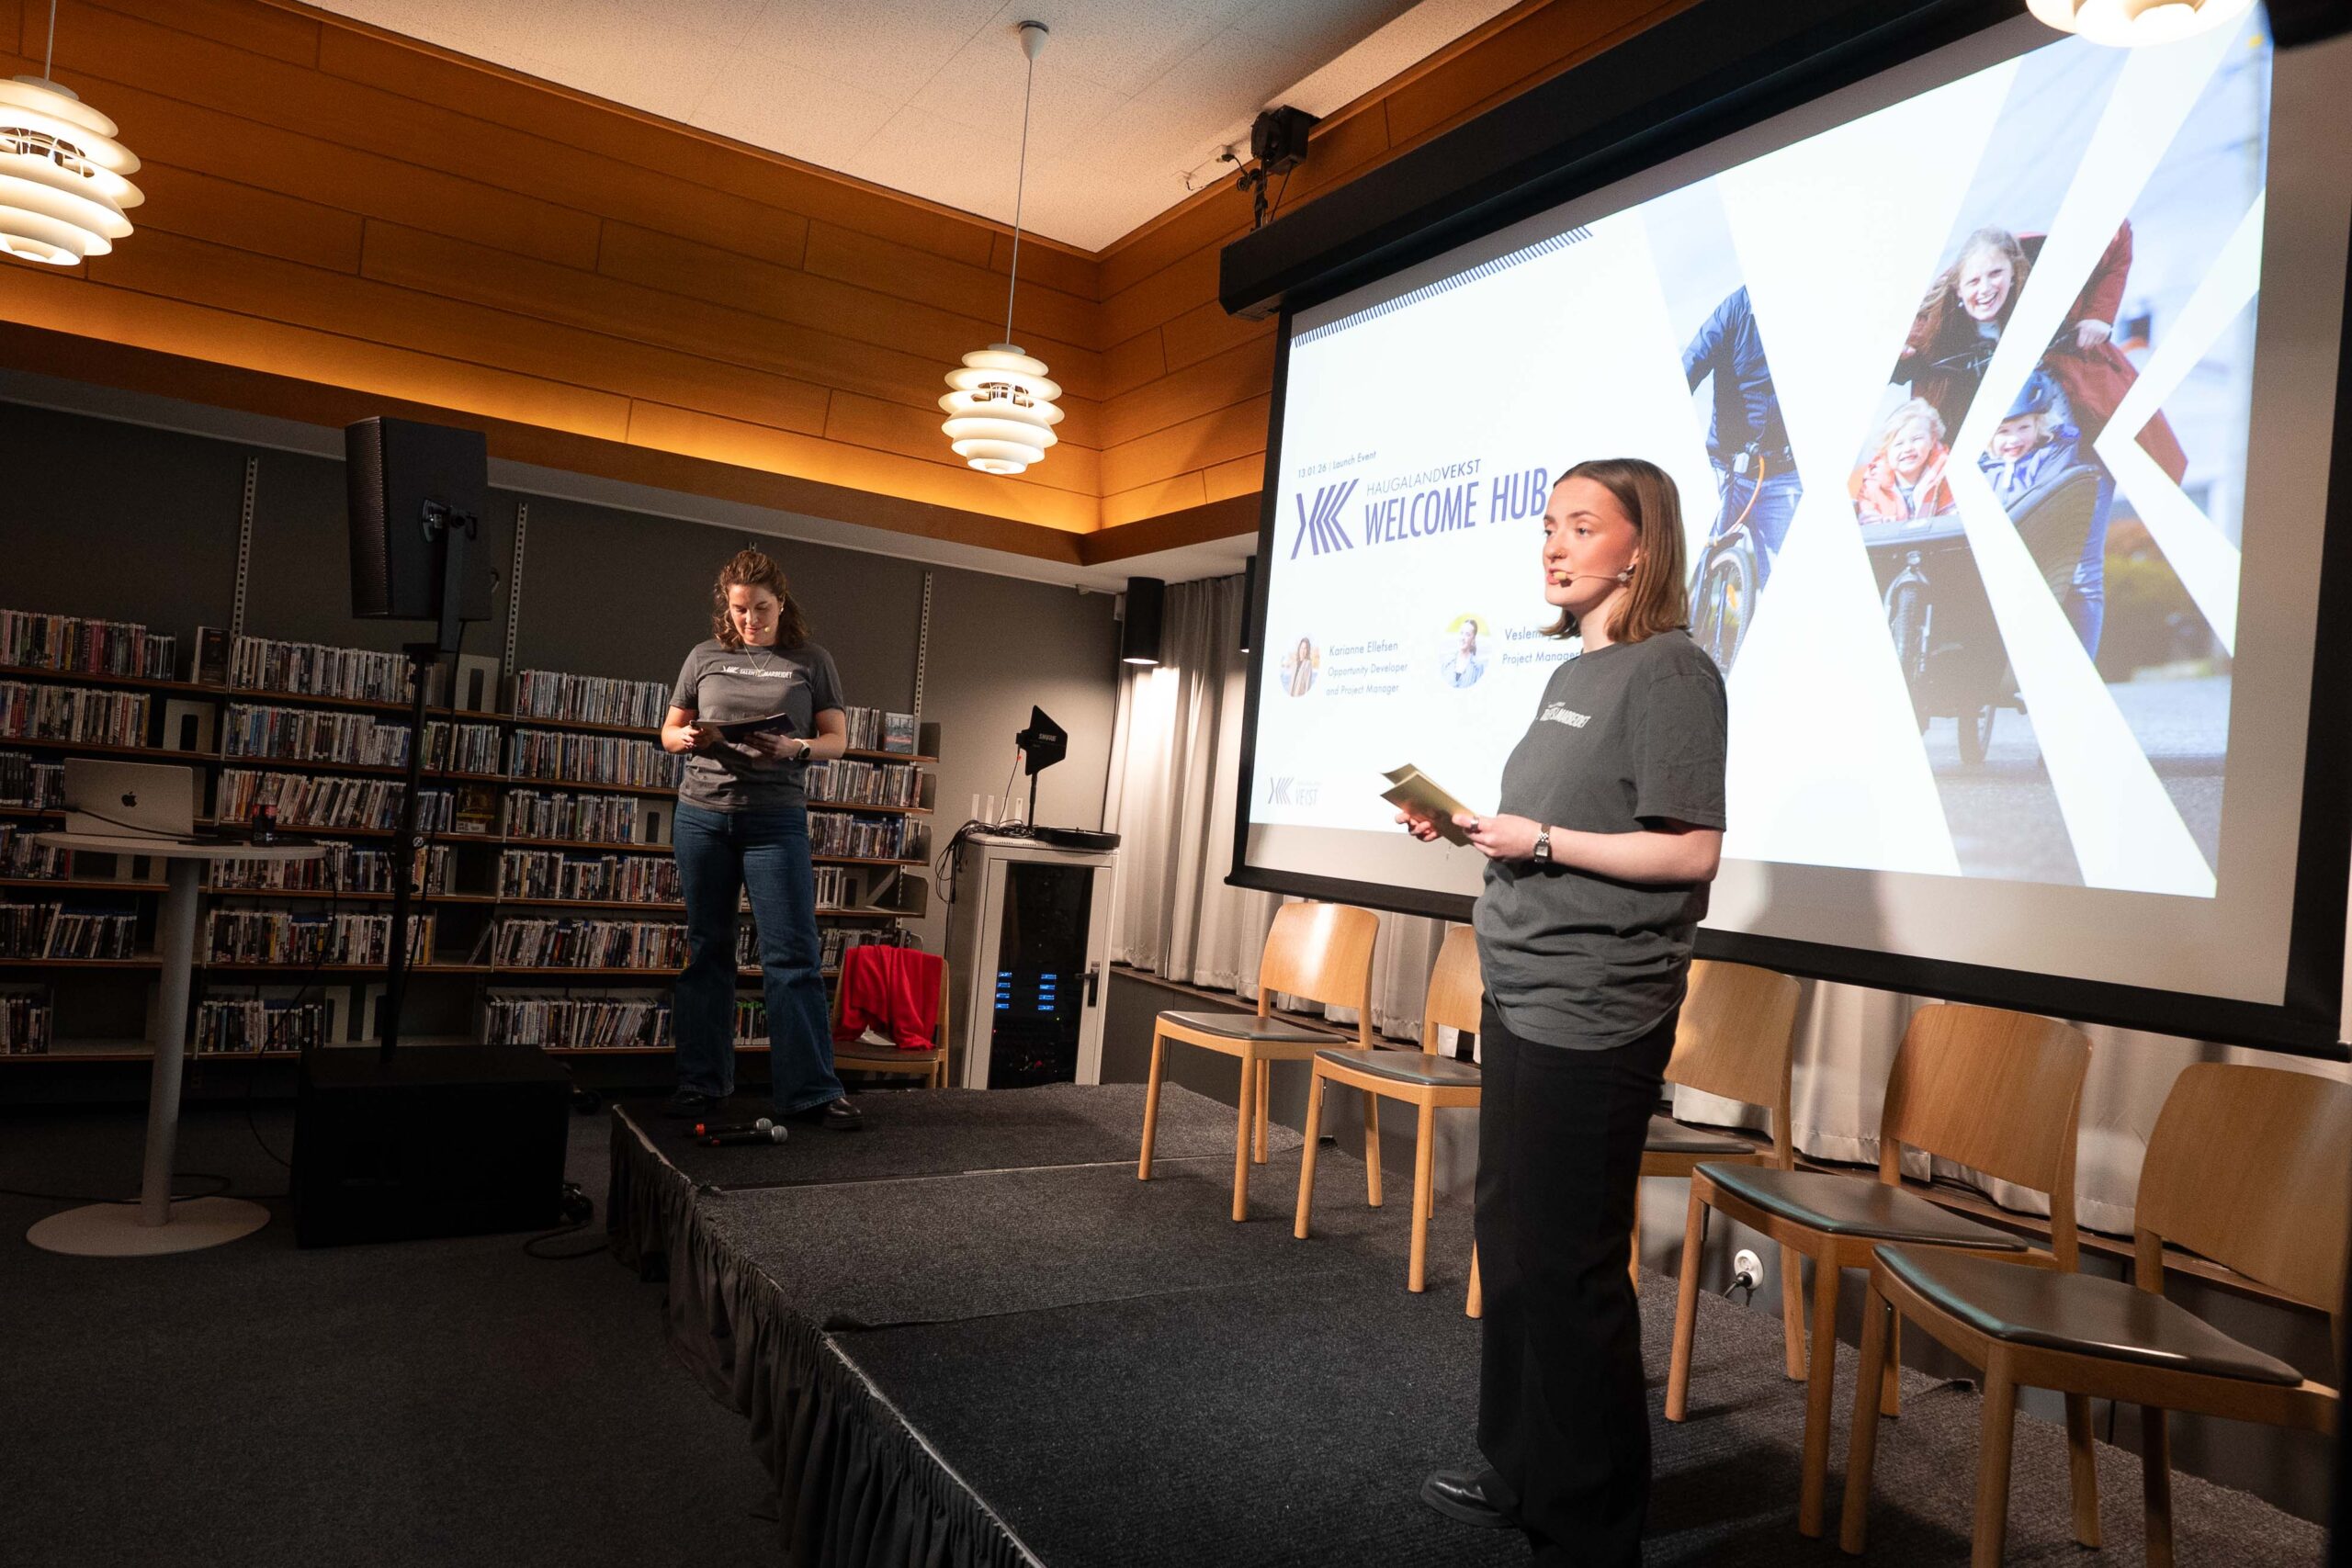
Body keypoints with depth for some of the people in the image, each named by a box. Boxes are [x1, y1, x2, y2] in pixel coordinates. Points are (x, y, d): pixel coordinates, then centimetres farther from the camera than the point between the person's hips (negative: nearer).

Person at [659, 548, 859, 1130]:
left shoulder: (812, 661, 5)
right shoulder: (705, 657, 11)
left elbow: (837, 739, 5)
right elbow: (668, 730, 16)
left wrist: (795, 748, -16)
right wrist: (689, 738, -8)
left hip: (776, 818, -2)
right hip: (701, 814, 3)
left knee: (792, 955, -6)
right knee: (706, 950, 9)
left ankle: (812, 1090, -2)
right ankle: (702, 1083, 18)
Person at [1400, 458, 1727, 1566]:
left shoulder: (1670, 671, -11)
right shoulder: (1570, 676, 15)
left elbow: (1691, 852, -17)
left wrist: (1541, 841, -18)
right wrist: (1465, 825, 5)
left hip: (1592, 1017, -9)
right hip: (1520, 1001, 9)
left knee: (1566, 1267, 0)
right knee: (1511, 1245, 17)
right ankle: (1522, 1472, 34)